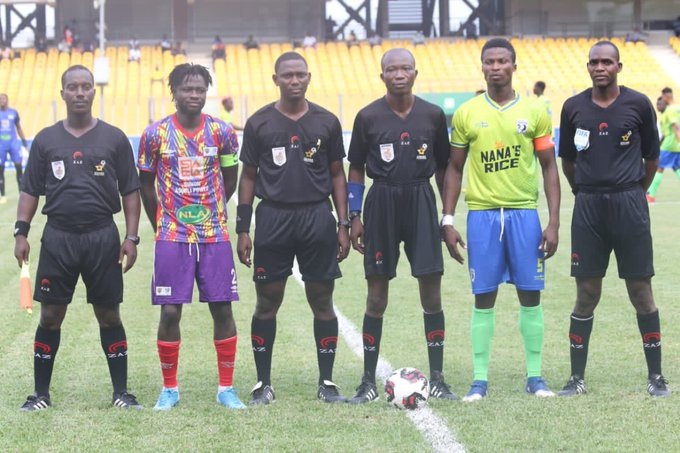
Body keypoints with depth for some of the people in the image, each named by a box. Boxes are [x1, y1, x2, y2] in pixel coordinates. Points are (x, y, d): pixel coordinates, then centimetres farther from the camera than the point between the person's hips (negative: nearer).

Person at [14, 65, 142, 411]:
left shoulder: (114, 139, 4)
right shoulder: (46, 140, 6)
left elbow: (130, 192, 5)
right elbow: (30, 191, 9)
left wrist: (131, 237, -2)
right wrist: (21, 232, -1)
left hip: (102, 237, -1)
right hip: (58, 237, 1)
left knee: (109, 316, 5)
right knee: (50, 316, 3)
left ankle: (121, 392, 13)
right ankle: (41, 393, 12)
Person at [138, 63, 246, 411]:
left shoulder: (222, 132, 1)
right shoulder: (156, 134, -2)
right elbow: (146, 184, 8)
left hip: (215, 236, 1)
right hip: (171, 238, -1)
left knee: (222, 309, 1)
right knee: (170, 312, -3)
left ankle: (226, 388, 11)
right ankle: (169, 388, 11)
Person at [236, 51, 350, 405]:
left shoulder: (326, 122, 6)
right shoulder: (259, 123, 4)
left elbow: (337, 175, 11)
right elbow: (248, 176, 7)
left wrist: (343, 225, 4)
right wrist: (243, 230, 2)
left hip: (318, 217, 1)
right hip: (273, 218, -1)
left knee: (322, 301, 4)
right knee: (267, 302, 3)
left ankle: (326, 382, 13)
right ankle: (263, 384, 12)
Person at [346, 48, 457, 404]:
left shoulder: (432, 115, 4)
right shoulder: (368, 117, 0)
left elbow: (442, 168, 11)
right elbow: (355, 169, 6)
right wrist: (354, 217, 0)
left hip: (421, 201, 1)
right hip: (382, 203, -1)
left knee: (431, 291, -1)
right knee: (376, 294, 2)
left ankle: (437, 379, 8)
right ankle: (368, 381, 10)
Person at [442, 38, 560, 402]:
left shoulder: (534, 112, 3)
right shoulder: (466, 114, 4)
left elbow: (549, 167, 5)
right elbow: (454, 168, 9)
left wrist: (554, 222, -2)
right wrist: (447, 220, 2)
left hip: (524, 212, 0)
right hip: (482, 213, 0)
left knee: (530, 295, 3)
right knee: (484, 297, 2)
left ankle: (534, 376, 12)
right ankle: (480, 379, 8)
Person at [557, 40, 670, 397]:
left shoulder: (638, 104, -1)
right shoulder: (574, 107, 4)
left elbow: (652, 157, 9)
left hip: (629, 203, -1)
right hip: (588, 207, 1)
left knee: (641, 291, 1)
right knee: (586, 293, 4)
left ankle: (656, 376, 9)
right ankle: (577, 378, 11)